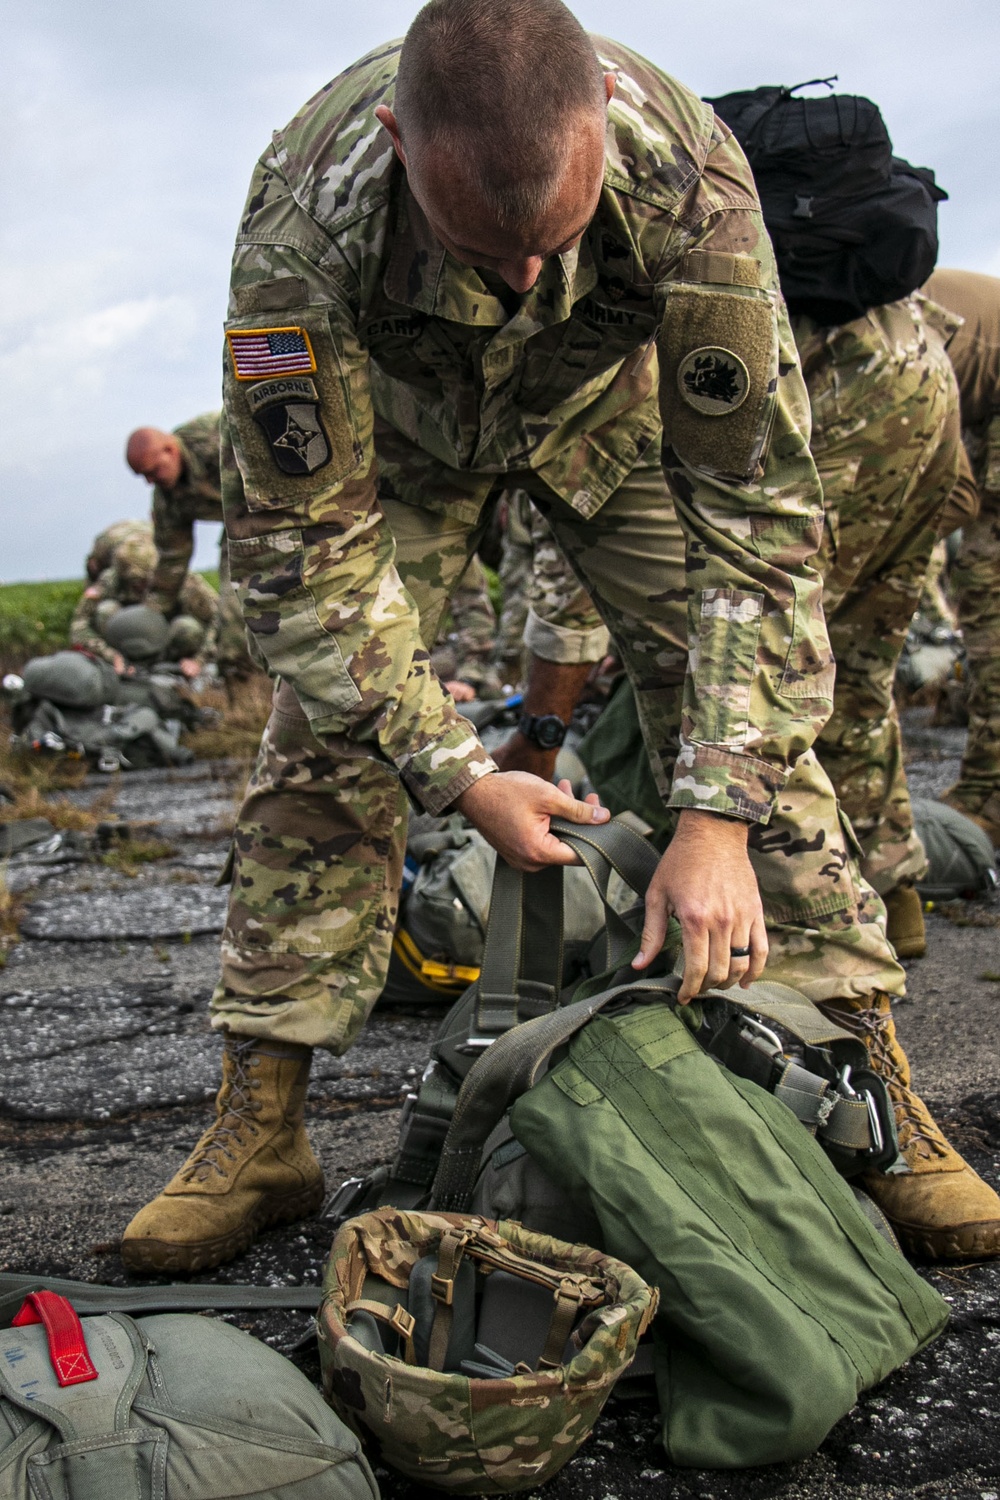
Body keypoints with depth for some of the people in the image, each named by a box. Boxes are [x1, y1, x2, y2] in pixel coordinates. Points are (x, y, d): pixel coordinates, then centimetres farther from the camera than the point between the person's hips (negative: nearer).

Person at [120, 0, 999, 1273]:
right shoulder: (302, 218, -40)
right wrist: (460, 776, -33)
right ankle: (258, 1132, 0)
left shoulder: (688, 174, -39)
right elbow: (298, 534, -31)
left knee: (747, 709, -13)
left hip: (608, 406, 1)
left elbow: (754, 498, -34)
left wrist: (718, 814, -38)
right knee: (325, 737, -11)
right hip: (393, 425, 0)